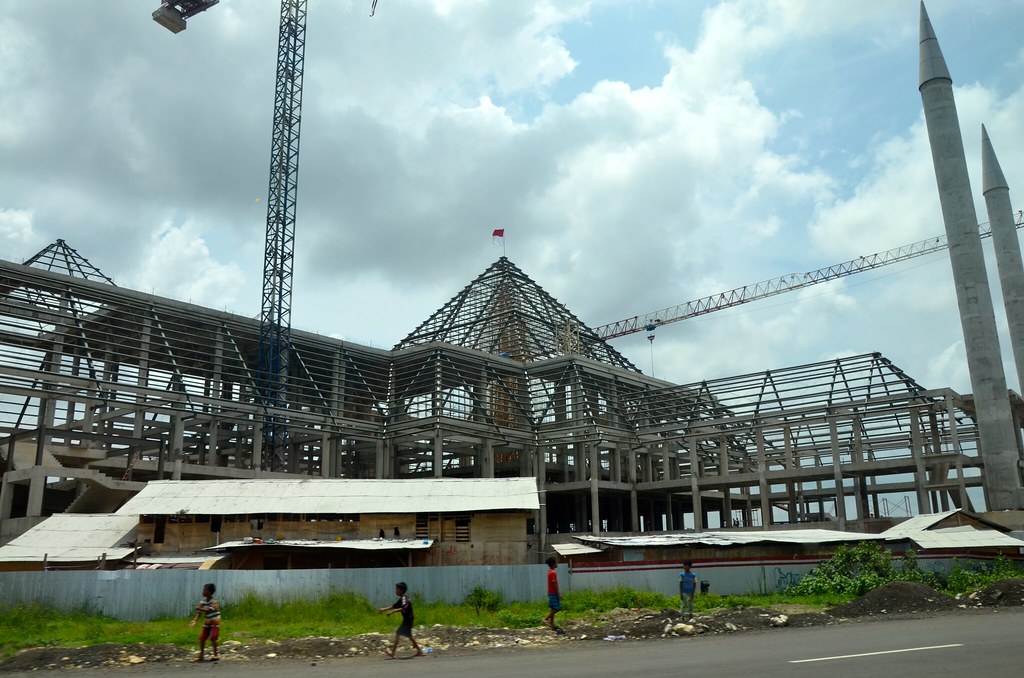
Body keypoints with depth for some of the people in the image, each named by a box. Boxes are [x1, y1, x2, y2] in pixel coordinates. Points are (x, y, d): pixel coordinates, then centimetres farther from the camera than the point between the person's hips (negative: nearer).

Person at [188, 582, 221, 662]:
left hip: (215, 623, -7)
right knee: (202, 638, 4)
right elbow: (199, 612, -3)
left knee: (212, 638, -9)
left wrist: (200, 608, -33)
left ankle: (216, 655, 4)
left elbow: (210, 610, -32)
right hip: (206, 623, 7)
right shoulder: (202, 601, 1)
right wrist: (194, 620, -18)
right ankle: (201, 655, 15)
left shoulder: (214, 601, -17)